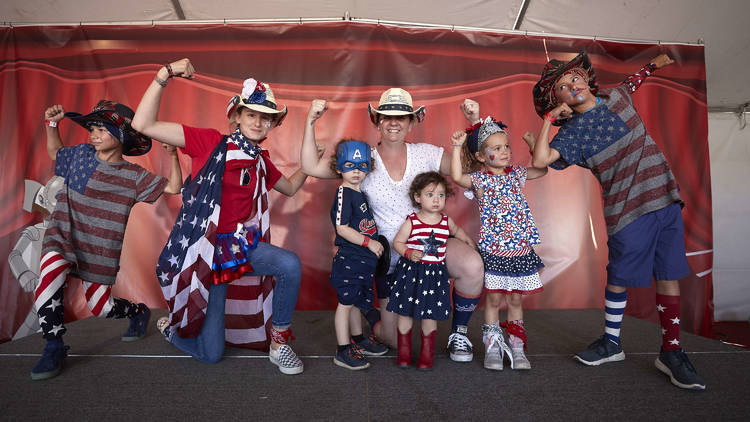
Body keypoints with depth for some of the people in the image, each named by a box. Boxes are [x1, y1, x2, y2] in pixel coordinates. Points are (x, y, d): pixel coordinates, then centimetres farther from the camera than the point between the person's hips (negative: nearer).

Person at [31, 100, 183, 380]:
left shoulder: (133, 175, -4)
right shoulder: (81, 154, 4)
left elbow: (174, 188, -9)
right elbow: (54, 152, 26)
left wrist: (172, 155, -19)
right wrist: (52, 124, 12)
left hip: (101, 249, -2)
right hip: (63, 236, 2)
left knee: (100, 307, 2)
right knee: (50, 275, -31)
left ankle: (140, 311, 38)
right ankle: (54, 346, -13)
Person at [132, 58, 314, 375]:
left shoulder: (261, 162, 8)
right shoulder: (210, 142, -9)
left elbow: (290, 188, 24)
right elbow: (143, 125, -15)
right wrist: (164, 76, -22)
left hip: (242, 245, 5)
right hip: (205, 250, -4)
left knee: (290, 264, -29)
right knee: (211, 354, 1)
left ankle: (279, 343, -6)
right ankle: (172, 326, 38)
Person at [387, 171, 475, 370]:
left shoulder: (446, 221, 3)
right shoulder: (411, 222, -7)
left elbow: (457, 230, 27)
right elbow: (397, 242, -4)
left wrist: (467, 239, 16)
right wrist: (408, 253, -19)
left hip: (435, 273, 2)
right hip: (410, 272, -2)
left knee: (430, 314, 6)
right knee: (405, 312, 6)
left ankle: (427, 353, 25)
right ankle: (404, 351, 25)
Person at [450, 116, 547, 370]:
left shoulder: (516, 174, 10)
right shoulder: (480, 179, -6)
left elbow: (542, 169, 24)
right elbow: (457, 177, -24)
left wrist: (533, 144, 16)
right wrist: (457, 148, -24)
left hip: (521, 247, 4)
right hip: (493, 249, -4)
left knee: (516, 299, 12)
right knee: (493, 298, 4)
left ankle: (516, 347, 24)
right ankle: (492, 347, 18)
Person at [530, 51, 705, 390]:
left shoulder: (617, 96, 10)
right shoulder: (573, 132, -7)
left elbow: (631, 83, 36)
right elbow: (540, 160, -24)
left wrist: (652, 65, 45)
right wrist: (549, 119, -17)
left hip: (665, 197, 5)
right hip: (628, 209, -4)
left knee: (669, 275, 5)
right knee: (619, 277, 4)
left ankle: (671, 352, 18)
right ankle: (611, 342, 25)